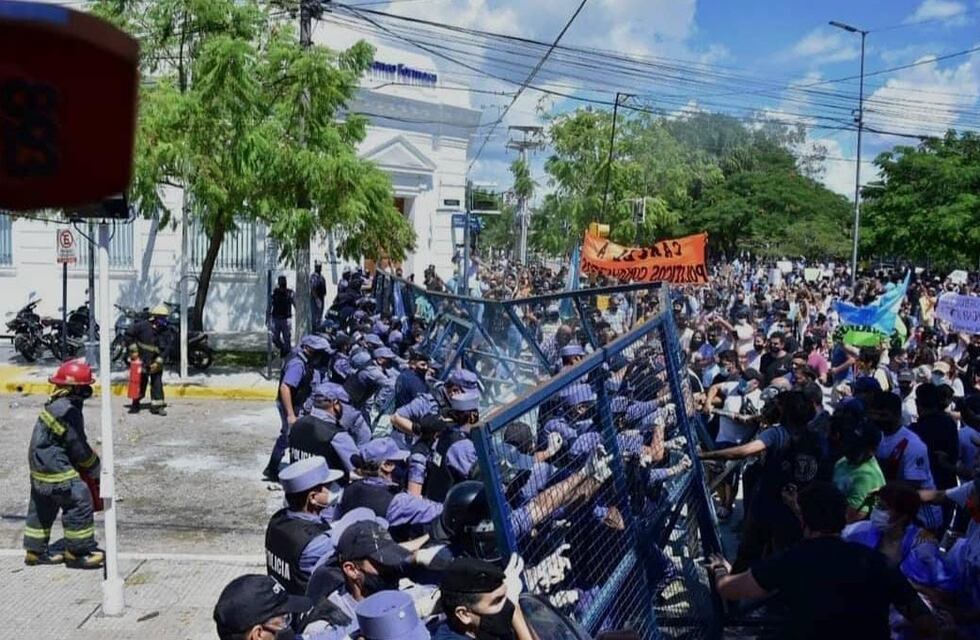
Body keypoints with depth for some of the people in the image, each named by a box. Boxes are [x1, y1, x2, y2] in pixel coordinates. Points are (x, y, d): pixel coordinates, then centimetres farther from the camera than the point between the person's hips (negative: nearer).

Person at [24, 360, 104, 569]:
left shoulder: (56, 405, 8)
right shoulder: (69, 411, -23)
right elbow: (78, 448, -17)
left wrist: (91, 461, 15)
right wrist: (96, 470, -3)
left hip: (40, 464, 11)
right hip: (54, 468, -11)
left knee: (43, 507, 19)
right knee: (79, 502, -6)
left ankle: (35, 550, 30)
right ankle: (78, 552, 2)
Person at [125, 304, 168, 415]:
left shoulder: (162, 332, 1)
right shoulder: (143, 326, -12)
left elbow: (162, 350, 1)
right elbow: (128, 335, -9)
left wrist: (158, 362, -11)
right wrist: (133, 349, -11)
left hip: (154, 364, 4)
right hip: (141, 361, -4)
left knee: (157, 384, 0)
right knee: (140, 385, 6)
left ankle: (157, 405, 5)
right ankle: (135, 404, 24)